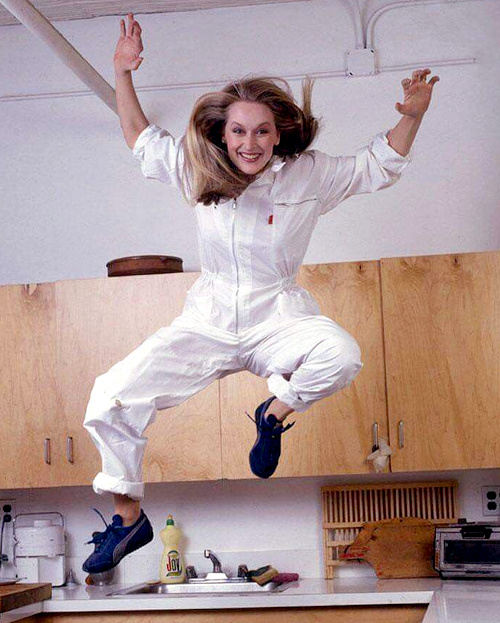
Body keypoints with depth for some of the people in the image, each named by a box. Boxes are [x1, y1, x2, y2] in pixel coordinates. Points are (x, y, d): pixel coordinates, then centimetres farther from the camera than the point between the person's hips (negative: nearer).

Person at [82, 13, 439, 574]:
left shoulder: (307, 175, -3)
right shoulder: (199, 171, 2)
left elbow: (379, 166, 6)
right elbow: (142, 140, 17)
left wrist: (412, 116, -10)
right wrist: (123, 74, 8)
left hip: (278, 317, -1)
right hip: (208, 320, 2)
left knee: (341, 355, -37)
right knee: (110, 398, -16)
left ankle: (275, 413, -3)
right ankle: (128, 518, 6)